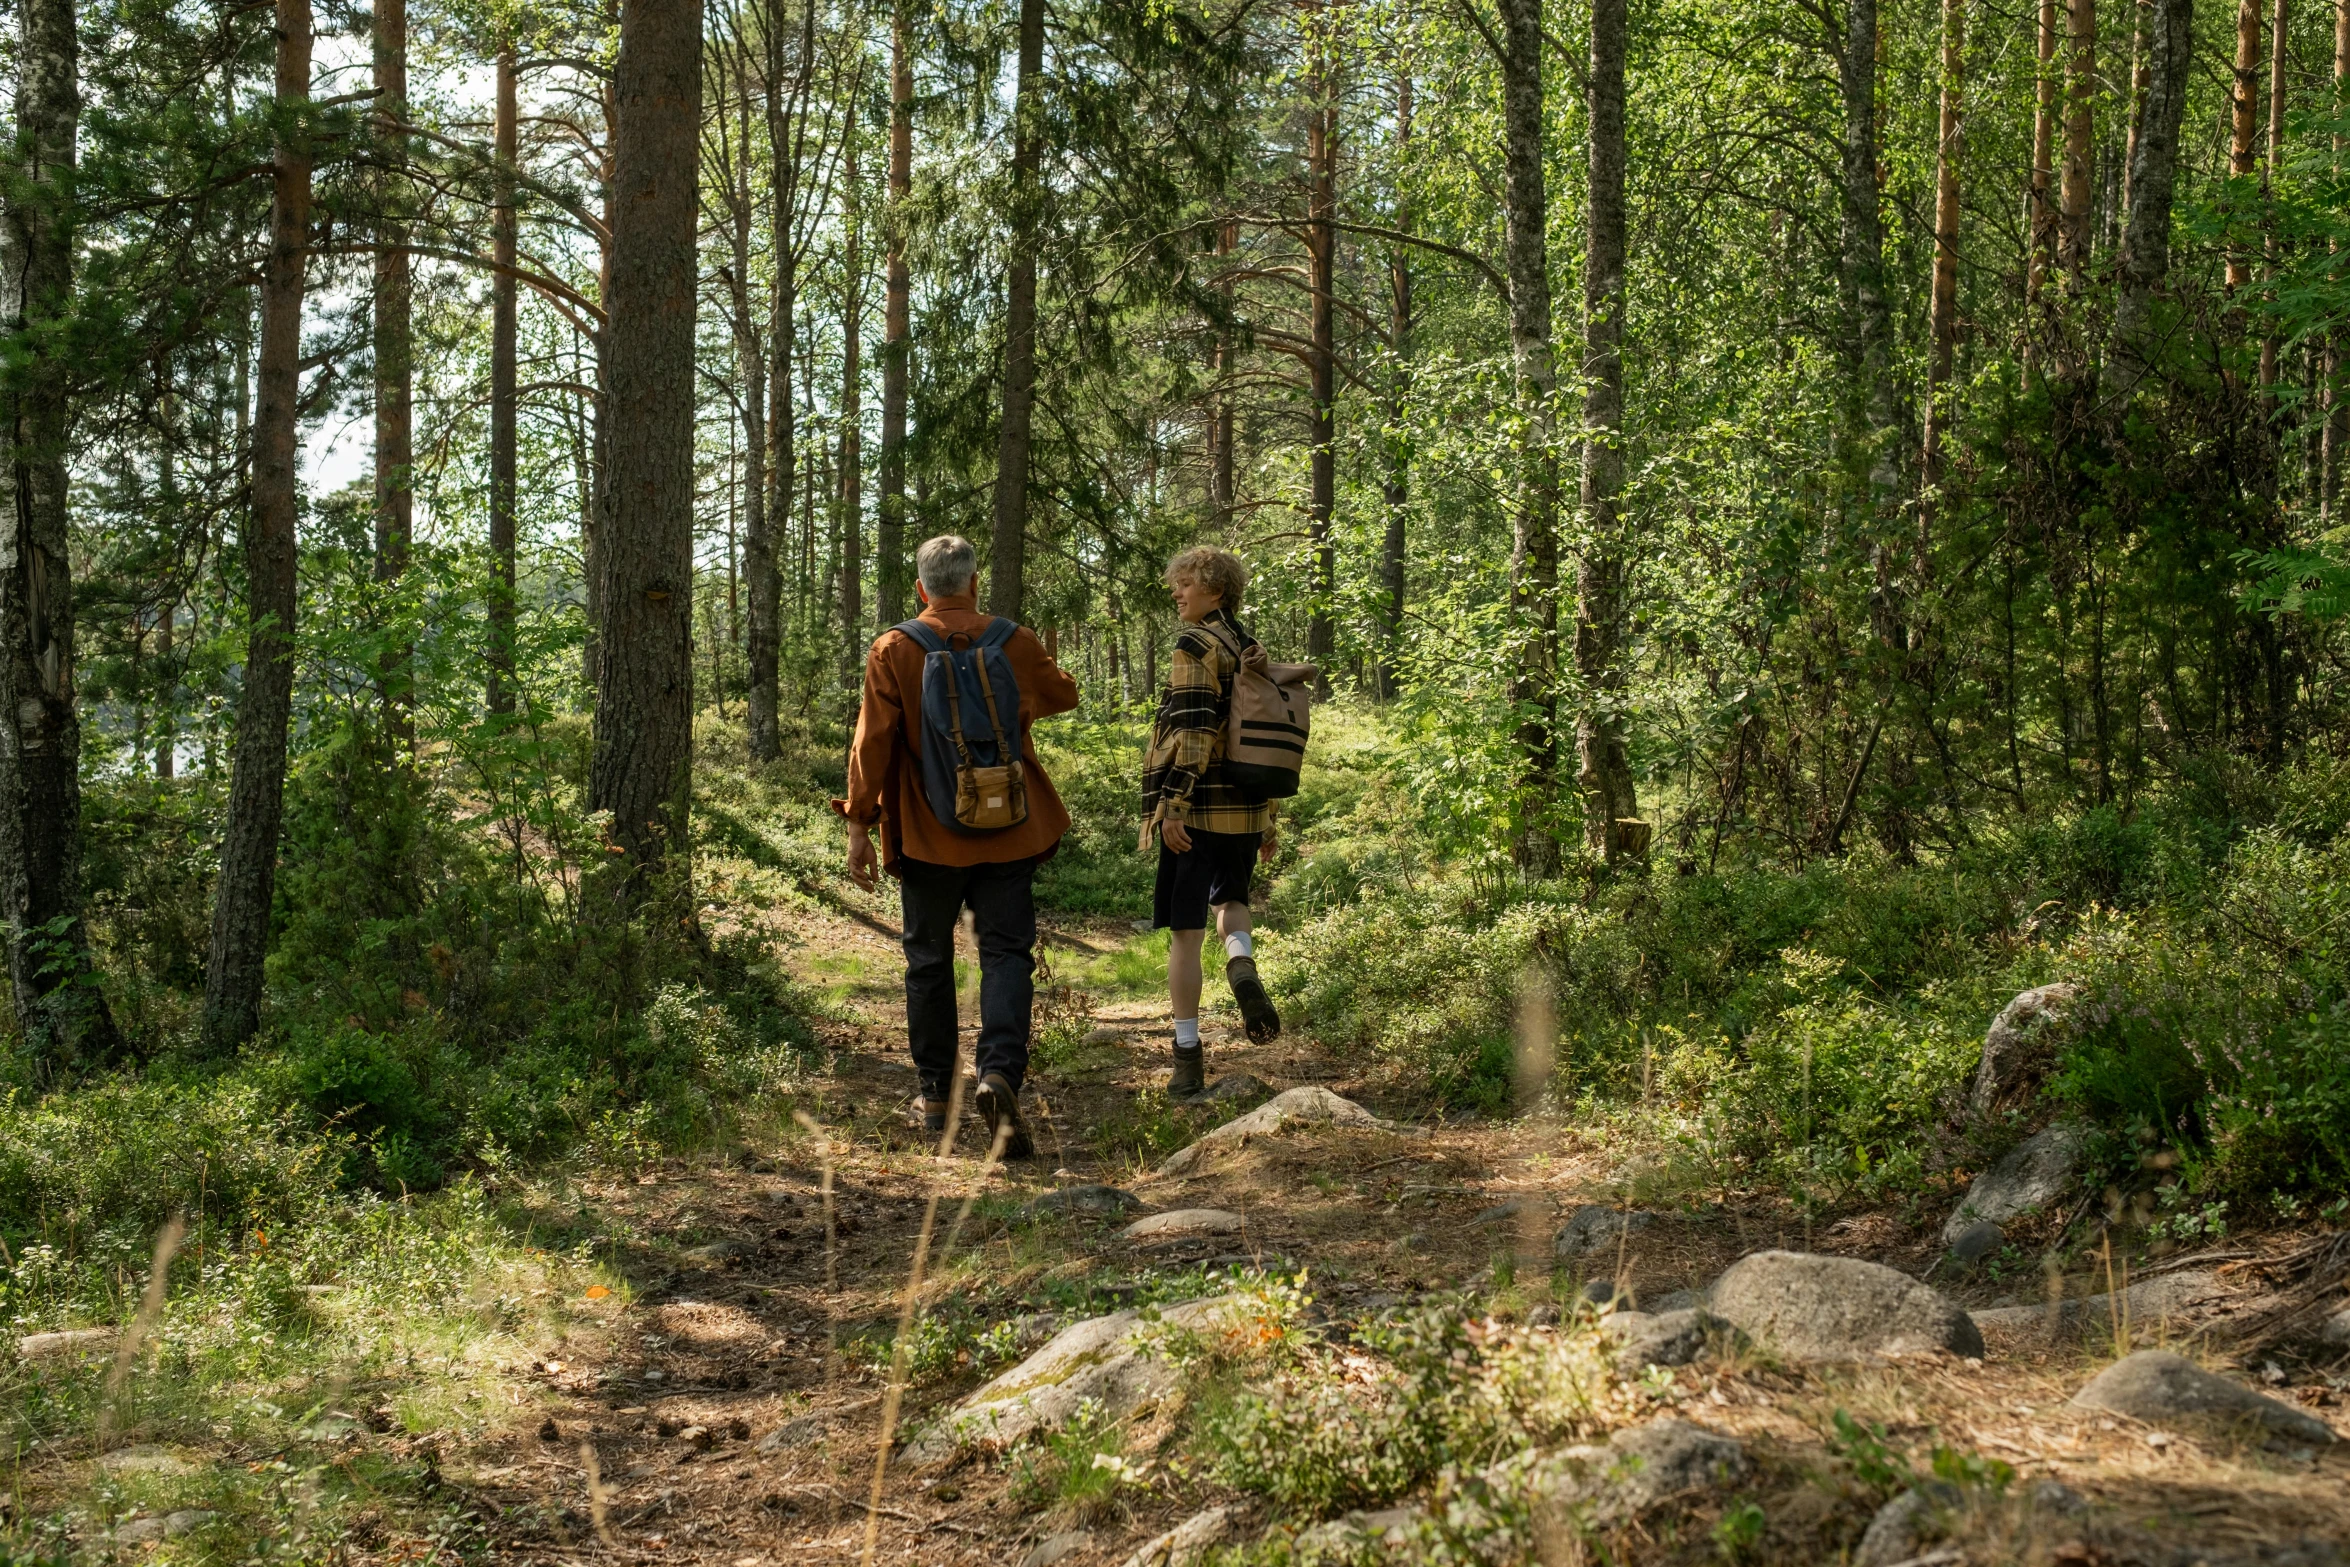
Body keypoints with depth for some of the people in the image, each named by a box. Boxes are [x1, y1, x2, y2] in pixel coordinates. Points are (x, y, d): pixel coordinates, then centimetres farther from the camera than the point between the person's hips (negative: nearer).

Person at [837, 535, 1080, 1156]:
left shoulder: (893, 651, -6)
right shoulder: (1017, 643, -1)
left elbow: (872, 742, -10)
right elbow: (1063, 695, 17)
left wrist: (860, 824, -4)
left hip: (926, 835, 0)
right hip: (1007, 831, 0)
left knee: (929, 960, 13)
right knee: (1006, 953, 1)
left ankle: (935, 1095, 19)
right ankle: (999, 1070, -22)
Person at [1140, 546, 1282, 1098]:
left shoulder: (1196, 643, -8)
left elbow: (1191, 729, -19)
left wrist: (1171, 804, -20)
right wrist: (1268, 820, 23)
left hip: (1197, 808, -6)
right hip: (1245, 807, 7)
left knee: (1185, 932, 1)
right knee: (1230, 898, 27)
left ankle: (1188, 1057, 2)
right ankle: (1241, 963, -6)